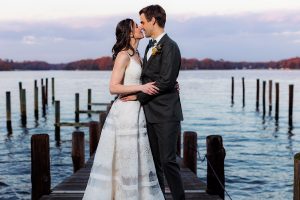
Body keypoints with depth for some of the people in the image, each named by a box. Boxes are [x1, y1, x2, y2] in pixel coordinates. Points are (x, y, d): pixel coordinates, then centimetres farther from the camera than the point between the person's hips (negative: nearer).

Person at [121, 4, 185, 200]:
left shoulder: (170, 46, -11)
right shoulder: (151, 46, 16)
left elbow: (166, 81, -18)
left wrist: (139, 96, -12)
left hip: (166, 114, -8)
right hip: (151, 113, 8)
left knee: (168, 160, -6)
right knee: (155, 161, 12)